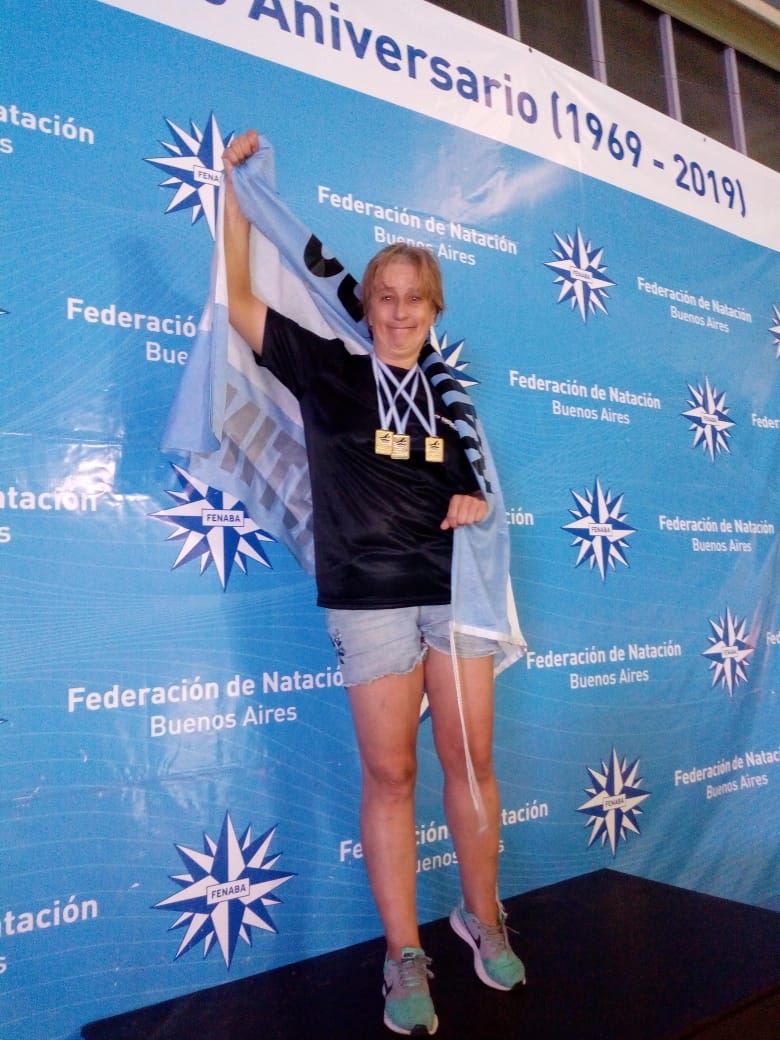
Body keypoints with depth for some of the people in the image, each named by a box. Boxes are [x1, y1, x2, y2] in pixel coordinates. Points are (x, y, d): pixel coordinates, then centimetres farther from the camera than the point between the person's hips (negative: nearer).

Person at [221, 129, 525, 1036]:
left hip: (456, 591, 4)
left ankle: (484, 920, 28)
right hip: (371, 598, -3)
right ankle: (405, 958, 16)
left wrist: (475, 503, -1)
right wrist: (236, 185, 2)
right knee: (389, 773, 2)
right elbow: (239, 298, -2)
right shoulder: (326, 369, 2)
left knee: (471, 760, 8)